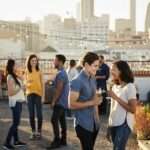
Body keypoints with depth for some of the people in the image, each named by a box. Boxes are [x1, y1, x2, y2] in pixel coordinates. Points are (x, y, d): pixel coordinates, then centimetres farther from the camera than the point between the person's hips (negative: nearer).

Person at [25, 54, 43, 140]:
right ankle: (33, 132, 13)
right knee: (31, 115, 4)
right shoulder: (26, 72, 5)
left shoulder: (39, 71, 1)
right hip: (30, 94, 2)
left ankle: (39, 132, 9)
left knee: (39, 114, -3)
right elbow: (25, 83, 8)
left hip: (38, 94, -2)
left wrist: (43, 95, -4)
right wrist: (28, 83, -16)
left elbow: (42, 84, 3)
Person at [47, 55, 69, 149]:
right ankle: (63, 140, 16)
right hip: (63, 101, 10)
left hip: (60, 102, -10)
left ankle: (57, 141, -7)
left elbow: (59, 89, -21)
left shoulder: (60, 74, -18)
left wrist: (53, 101, -16)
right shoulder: (63, 72, 15)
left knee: (54, 120, -10)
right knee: (62, 120, 11)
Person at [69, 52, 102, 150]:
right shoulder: (77, 81, -16)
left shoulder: (93, 79, 9)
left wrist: (97, 117, 12)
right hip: (83, 124, -7)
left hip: (94, 123, 7)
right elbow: (72, 104, -19)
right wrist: (91, 103, -22)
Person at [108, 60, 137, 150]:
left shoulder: (130, 87, -12)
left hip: (123, 124, -7)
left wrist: (116, 98, -19)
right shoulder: (115, 86, 9)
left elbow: (133, 109, -17)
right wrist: (109, 123, 11)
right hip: (113, 123, 7)